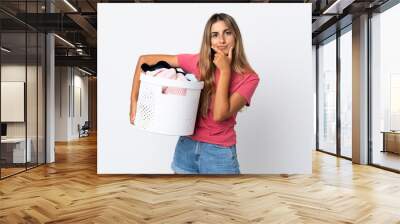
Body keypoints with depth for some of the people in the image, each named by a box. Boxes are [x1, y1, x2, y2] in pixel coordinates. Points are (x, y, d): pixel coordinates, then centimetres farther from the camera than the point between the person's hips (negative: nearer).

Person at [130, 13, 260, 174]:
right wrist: (134, 100, -9)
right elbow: (144, 60, -4)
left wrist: (225, 71, -18)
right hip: (186, 146, 2)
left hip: (219, 153, -2)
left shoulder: (249, 78, -9)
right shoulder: (197, 62, -6)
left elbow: (220, 115, -20)